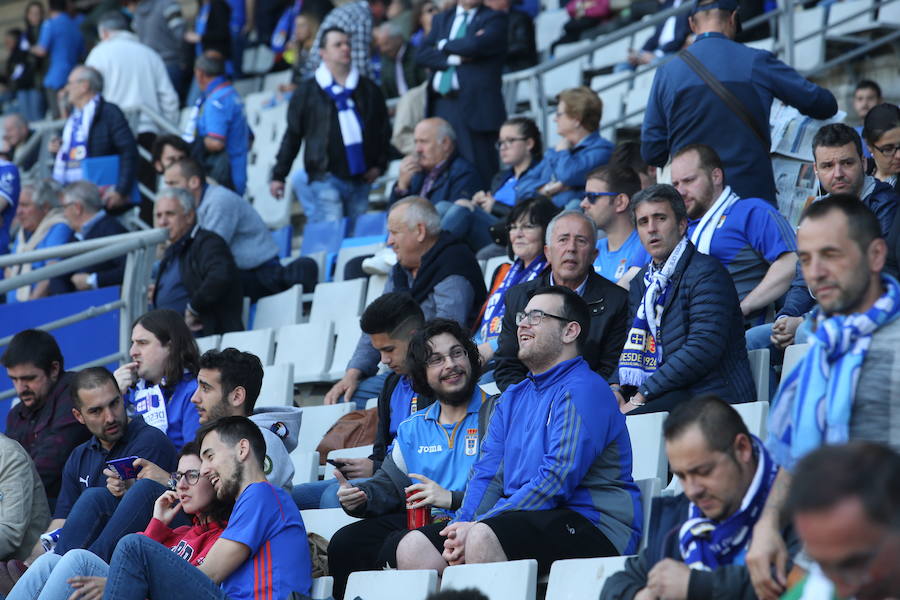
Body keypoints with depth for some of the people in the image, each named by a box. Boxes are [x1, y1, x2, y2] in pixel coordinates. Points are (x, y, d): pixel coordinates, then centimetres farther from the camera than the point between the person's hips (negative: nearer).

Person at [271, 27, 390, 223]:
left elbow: (384, 130, 19)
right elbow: (292, 136, 7)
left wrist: (379, 165, 7)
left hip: (361, 180, 4)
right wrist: (278, 176, 4)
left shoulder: (368, 89, 12)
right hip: (325, 179, -4)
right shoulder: (308, 91, 4)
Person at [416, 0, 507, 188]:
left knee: (479, 173, -9)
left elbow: (475, 45, -13)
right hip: (441, 104, 5)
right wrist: (452, 58, -7)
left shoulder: (494, 19, 5)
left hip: (474, 104, -5)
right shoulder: (441, 19, 20)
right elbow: (422, 54, 7)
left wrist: (444, 45, 2)